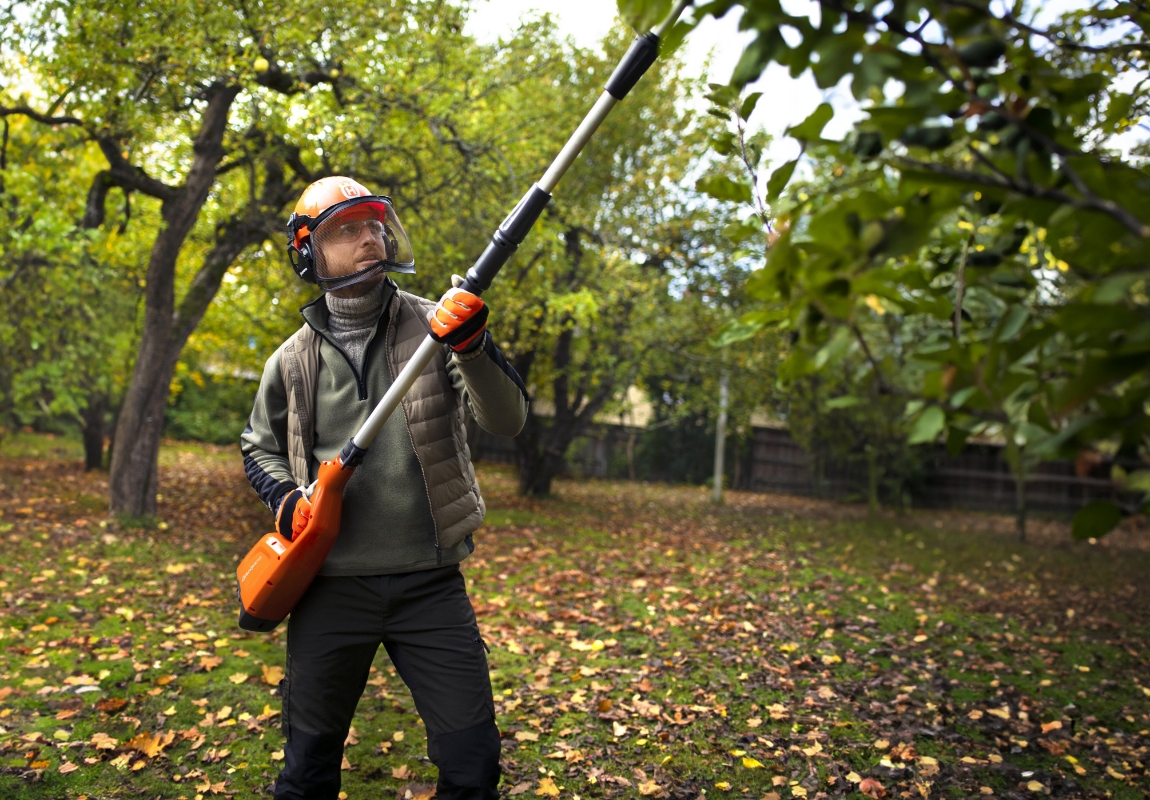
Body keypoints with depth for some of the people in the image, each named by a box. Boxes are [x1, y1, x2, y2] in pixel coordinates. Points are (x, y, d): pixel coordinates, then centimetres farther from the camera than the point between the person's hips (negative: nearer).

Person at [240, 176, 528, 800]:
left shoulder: (433, 325, -1)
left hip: (430, 582, -1)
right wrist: (285, 497, -3)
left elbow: (506, 421, -9)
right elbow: (259, 446, 19)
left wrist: (473, 348, -27)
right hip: (332, 585, 1)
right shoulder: (293, 361, 4)